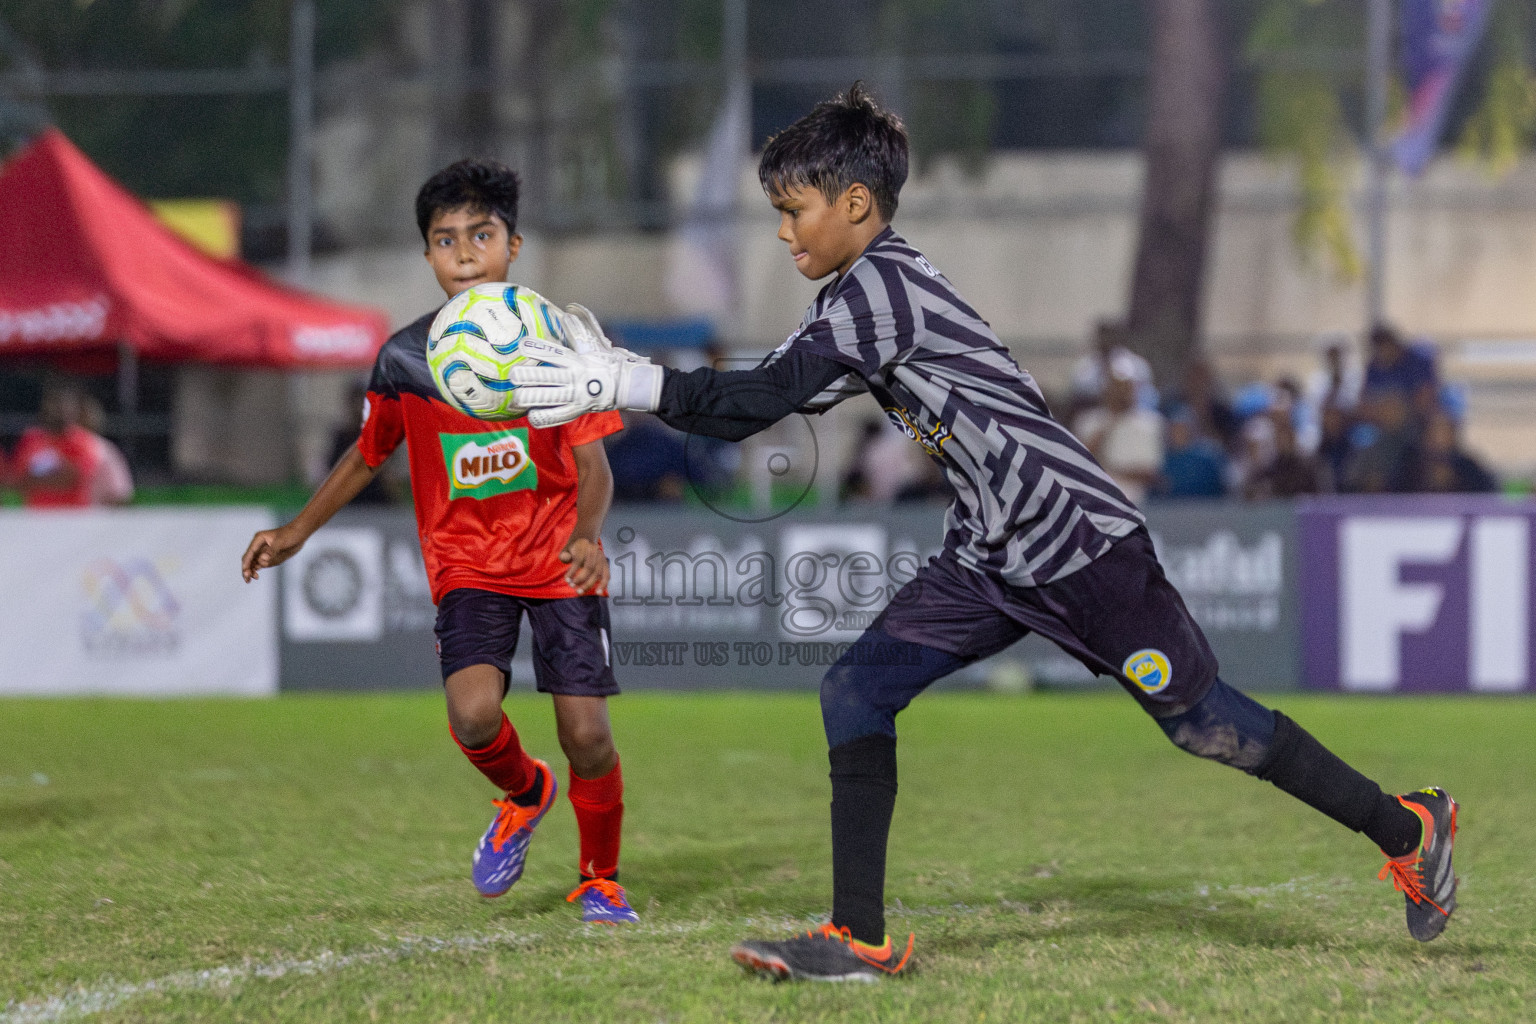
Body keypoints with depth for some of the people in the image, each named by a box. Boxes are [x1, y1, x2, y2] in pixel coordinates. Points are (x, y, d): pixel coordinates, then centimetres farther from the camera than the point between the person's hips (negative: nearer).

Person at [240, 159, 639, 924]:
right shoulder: (406, 358, -2)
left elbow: (593, 467, -9)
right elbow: (368, 454, 16)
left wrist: (587, 535, -28)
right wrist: (298, 531, 12)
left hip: (558, 560, -1)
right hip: (467, 565, 1)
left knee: (586, 733, -8)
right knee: (473, 712, -23)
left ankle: (600, 879, 19)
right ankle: (523, 795, 13)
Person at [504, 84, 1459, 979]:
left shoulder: (883, 284, -20)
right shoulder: (861, 298, 10)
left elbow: (767, 398, -27)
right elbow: (776, 398, 11)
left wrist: (626, 384, -26)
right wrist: (622, 374, 1)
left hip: (1081, 538, -9)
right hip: (993, 556, 9)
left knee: (1201, 721, 0)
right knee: (857, 692, -3)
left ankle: (1406, 830, 18)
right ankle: (861, 938, -2)